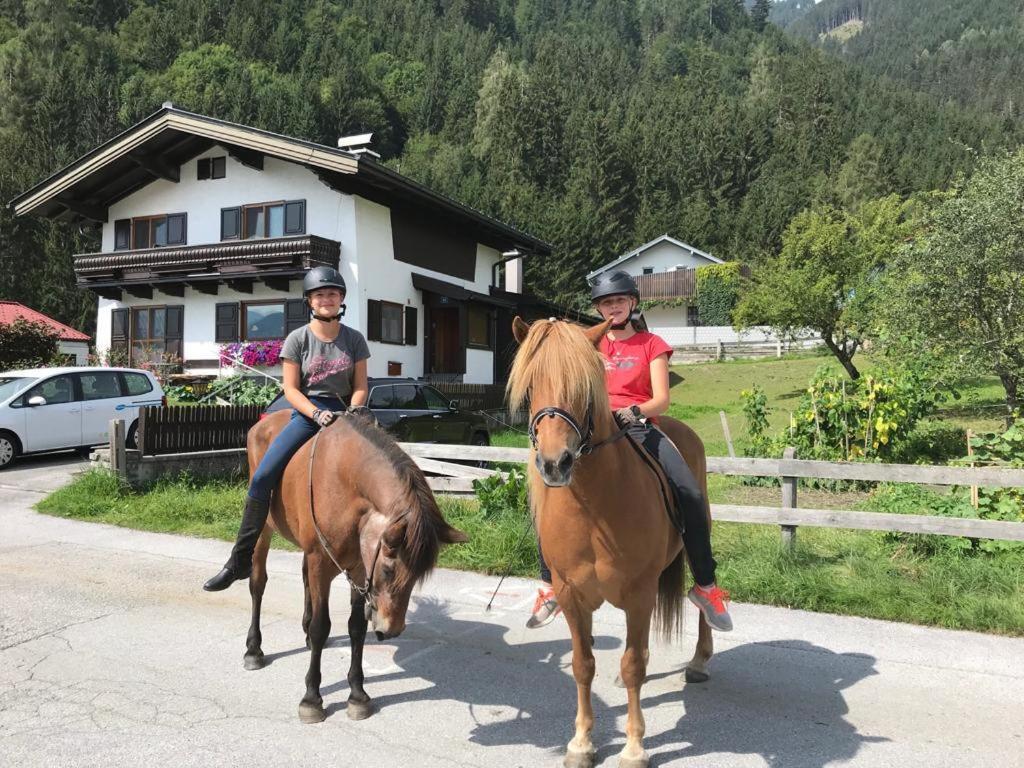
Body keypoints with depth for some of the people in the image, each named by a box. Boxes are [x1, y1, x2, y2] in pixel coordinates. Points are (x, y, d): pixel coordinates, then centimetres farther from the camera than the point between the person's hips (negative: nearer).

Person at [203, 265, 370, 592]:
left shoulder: (354, 339, 5)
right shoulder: (298, 339, 0)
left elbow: (360, 386, 6)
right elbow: (291, 389, -4)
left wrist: (354, 411, -15)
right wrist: (318, 414, -19)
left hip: (343, 412, 2)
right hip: (307, 412, -2)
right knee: (261, 477, -16)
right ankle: (240, 561, -7)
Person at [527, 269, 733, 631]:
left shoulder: (651, 344, 9)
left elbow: (661, 400, -1)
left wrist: (635, 411, -22)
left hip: (639, 427, -2)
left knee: (691, 494, -24)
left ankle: (705, 586, -6)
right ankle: (549, 586, 0)